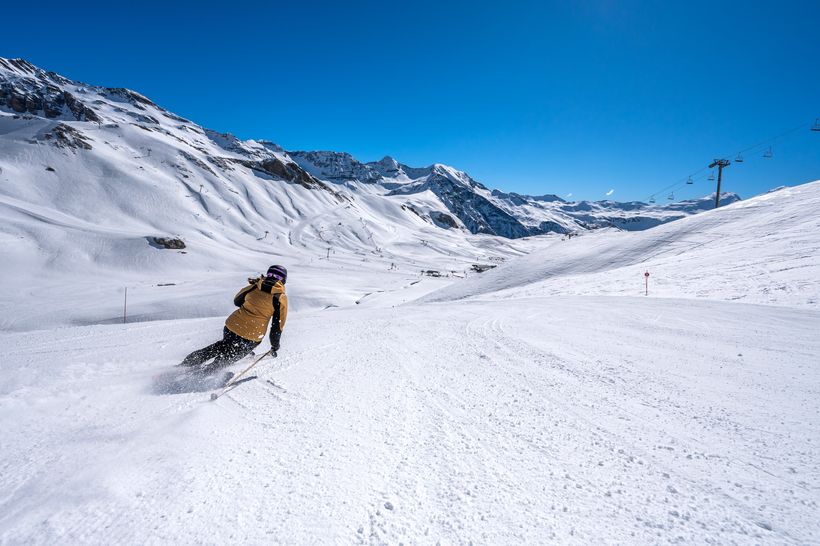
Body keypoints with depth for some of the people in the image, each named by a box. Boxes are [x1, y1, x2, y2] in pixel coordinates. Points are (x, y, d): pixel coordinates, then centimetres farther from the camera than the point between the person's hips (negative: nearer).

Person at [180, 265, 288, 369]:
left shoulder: (255, 286, 2)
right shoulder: (281, 298, -9)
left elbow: (237, 301, 19)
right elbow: (277, 325, -6)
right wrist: (275, 346, 7)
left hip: (232, 327, 4)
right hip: (251, 339, -4)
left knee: (222, 346, 33)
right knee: (226, 359, 20)